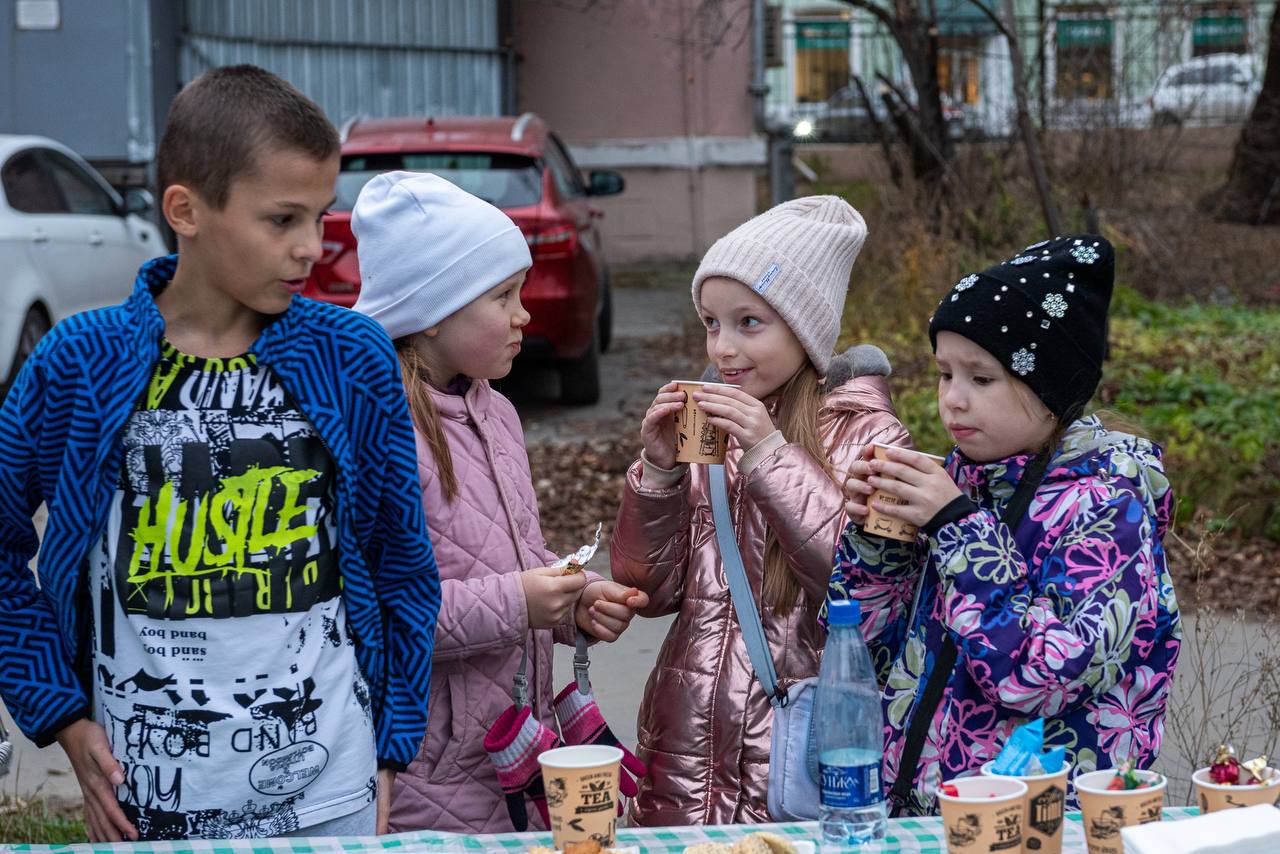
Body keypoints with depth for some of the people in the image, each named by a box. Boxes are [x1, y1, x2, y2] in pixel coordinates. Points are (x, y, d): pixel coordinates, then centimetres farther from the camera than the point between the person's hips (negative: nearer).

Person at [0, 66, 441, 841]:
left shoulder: (353, 357, -2)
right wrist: (64, 717, 0)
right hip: (145, 805, 0)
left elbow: (403, 563, 6)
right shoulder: (80, 363, -5)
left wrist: (391, 753, 5)